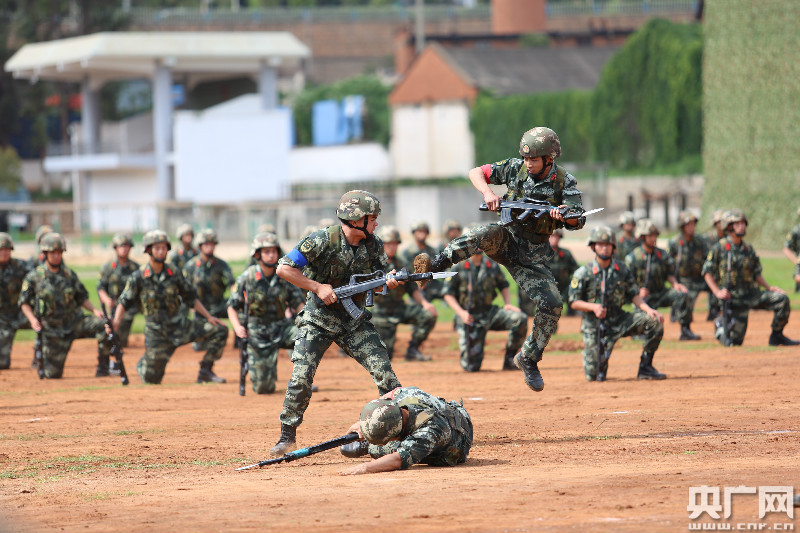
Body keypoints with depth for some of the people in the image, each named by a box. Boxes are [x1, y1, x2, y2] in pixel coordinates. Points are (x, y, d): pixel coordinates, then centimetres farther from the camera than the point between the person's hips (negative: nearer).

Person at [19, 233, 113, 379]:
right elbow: (24, 302, 1)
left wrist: (94, 310, -6)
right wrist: (32, 319, -16)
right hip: (53, 329, -2)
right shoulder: (34, 277, -4)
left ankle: (103, 367, -13)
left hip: (75, 321, 2)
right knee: (53, 374, -3)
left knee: (103, 325, -24)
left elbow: (82, 297, 12)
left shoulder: (70, 275, 4)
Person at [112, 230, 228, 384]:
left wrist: (209, 317, 4)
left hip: (180, 325, 3)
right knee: (152, 380, -3)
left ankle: (205, 371, -2)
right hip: (157, 332, -3)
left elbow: (191, 298, 11)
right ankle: (143, 364, 34)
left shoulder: (174, 273, 1)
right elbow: (124, 303, -4)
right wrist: (114, 324, -20)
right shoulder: (138, 277, -7)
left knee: (220, 331, -10)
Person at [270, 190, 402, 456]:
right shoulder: (322, 241, -19)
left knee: (384, 371, -7)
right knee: (302, 375, -14)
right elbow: (284, 268, -18)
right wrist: (318, 288, -21)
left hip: (355, 321, 4)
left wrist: (389, 282, -18)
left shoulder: (373, 245, -4)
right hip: (319, 320, -4)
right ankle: (287, 435, -1)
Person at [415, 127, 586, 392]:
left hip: (532, 255, 1)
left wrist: (564, 215, -37)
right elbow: (476, 172, 3)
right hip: (507, 240, -1)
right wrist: (487, 192, -18)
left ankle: (528, 359, 6)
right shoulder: (515, 168, -2)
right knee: (488, 233, -37)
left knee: (552, 305, -13)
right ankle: (436, 264, -47)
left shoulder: (564, 181, -5)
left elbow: (578, 221, -13)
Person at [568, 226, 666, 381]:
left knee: (654, 321, -21)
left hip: (618, 320, 3)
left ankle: (645, 368, -8)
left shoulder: (622, 269, 3)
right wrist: (593, 307, -24)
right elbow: (574, 302, -5)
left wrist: (648, 309, -16)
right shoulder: (583, 273, -7)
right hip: (594, 325, -3)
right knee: (593, 376, -11)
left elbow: (634, 295, 3)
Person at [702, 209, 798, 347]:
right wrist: (717, 292, -14)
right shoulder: (719, 248, -4)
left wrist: (769, 288, 0)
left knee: (782, 299, -18)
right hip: (734, 298, -4)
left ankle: (777, 336, -3)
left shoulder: (748, 249, 9)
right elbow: (707, 272, -2)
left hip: (752, 294, 4)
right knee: (735, 341, -4)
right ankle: (721, 326, 31)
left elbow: (756, 274, 15)